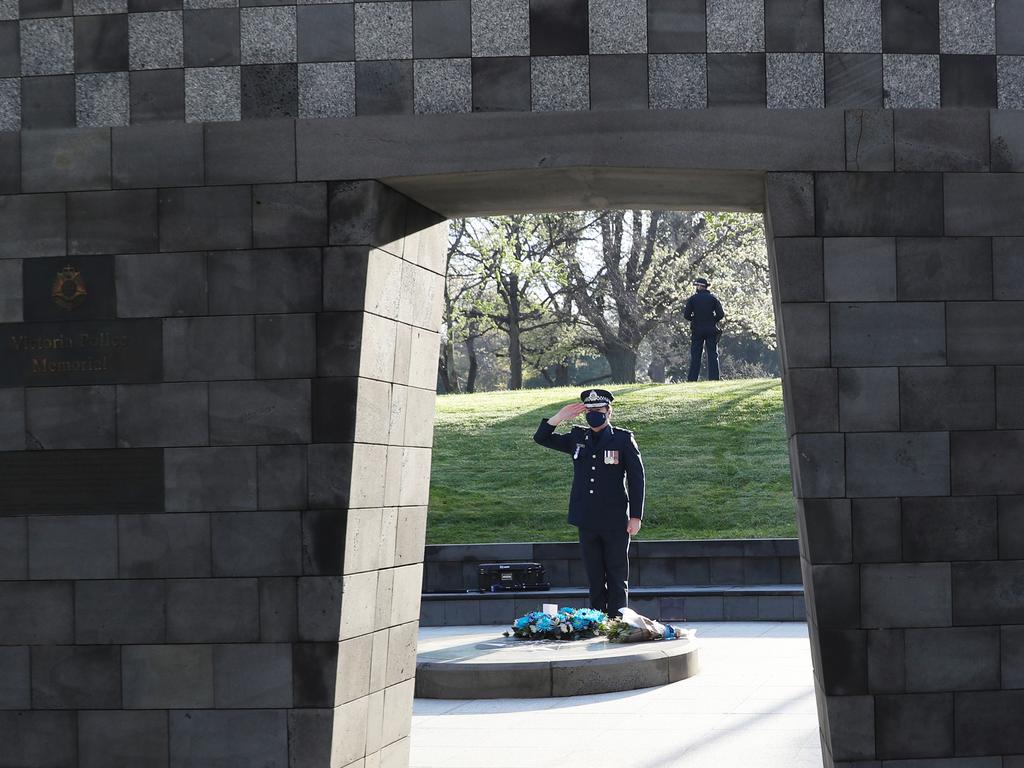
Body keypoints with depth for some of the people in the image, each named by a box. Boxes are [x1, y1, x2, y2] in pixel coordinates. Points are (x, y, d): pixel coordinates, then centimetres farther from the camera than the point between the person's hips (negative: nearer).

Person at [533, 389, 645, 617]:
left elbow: (636, 478, -2)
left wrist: (636, 516, -6)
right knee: (594, 579, 8)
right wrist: (560, 416, -3)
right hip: (586, 520, 4)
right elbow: (541, 438, 13)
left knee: (617, 579, 0)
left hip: (615, 521, -4)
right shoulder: (577, 438, 10)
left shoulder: (623, 439, -1)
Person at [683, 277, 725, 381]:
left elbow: (686, 315, -7)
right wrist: (713, 320, 11)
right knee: (713, 355, 3)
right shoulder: (713, 298, 0)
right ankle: (714, 378, -3)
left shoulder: (693, 298, -2)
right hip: (711, 330, 0)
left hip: (697, 330, 0)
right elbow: (721, 314, -6)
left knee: (695, 356, 3)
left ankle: (692, 379, -1)